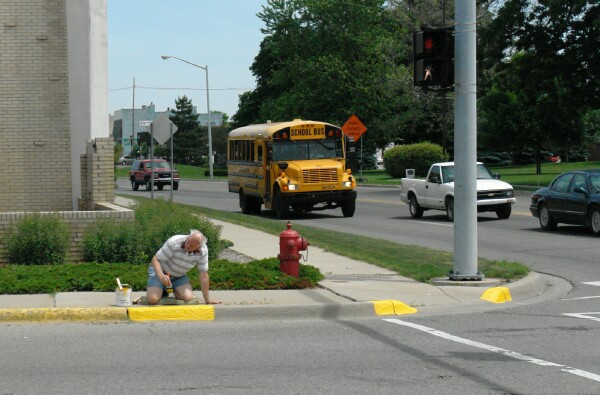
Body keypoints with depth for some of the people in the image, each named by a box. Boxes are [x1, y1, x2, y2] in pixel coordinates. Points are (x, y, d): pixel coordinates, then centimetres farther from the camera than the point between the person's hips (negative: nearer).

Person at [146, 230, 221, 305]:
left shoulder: (203, 250, -21)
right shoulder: (174, 242, -30)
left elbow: (203, 275, -14)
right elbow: (155, 259, -26)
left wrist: (207, 300, -13)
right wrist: (161, 276, -46)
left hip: (179, 276, 3)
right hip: (160, 271, -3)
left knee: (188, 298, -23)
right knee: (152, 299, -25)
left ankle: (174, 290, 12)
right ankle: (163, 290, 12)